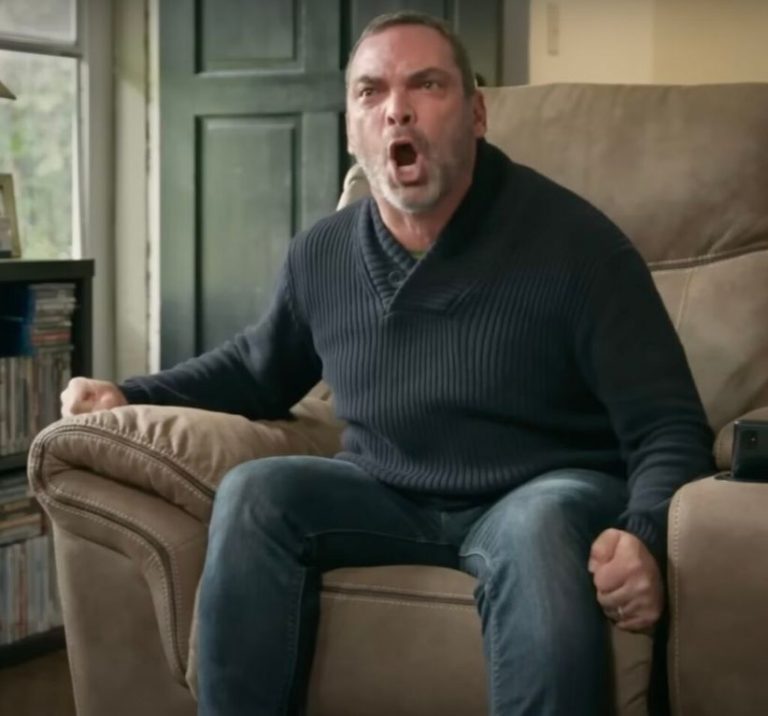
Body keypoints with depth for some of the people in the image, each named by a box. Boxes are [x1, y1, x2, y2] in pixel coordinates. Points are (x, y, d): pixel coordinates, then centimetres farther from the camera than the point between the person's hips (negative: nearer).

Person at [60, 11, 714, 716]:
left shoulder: (572, 240, -12)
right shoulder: (323, 254, 2)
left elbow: (670, 426, -13)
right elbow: (257, 368, 23)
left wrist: (646, 536, -33)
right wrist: (130, 394, 9)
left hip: (542, 493, -4)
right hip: (389, 500, 4)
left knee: (538, 528, -38)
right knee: (253, 492, -22)